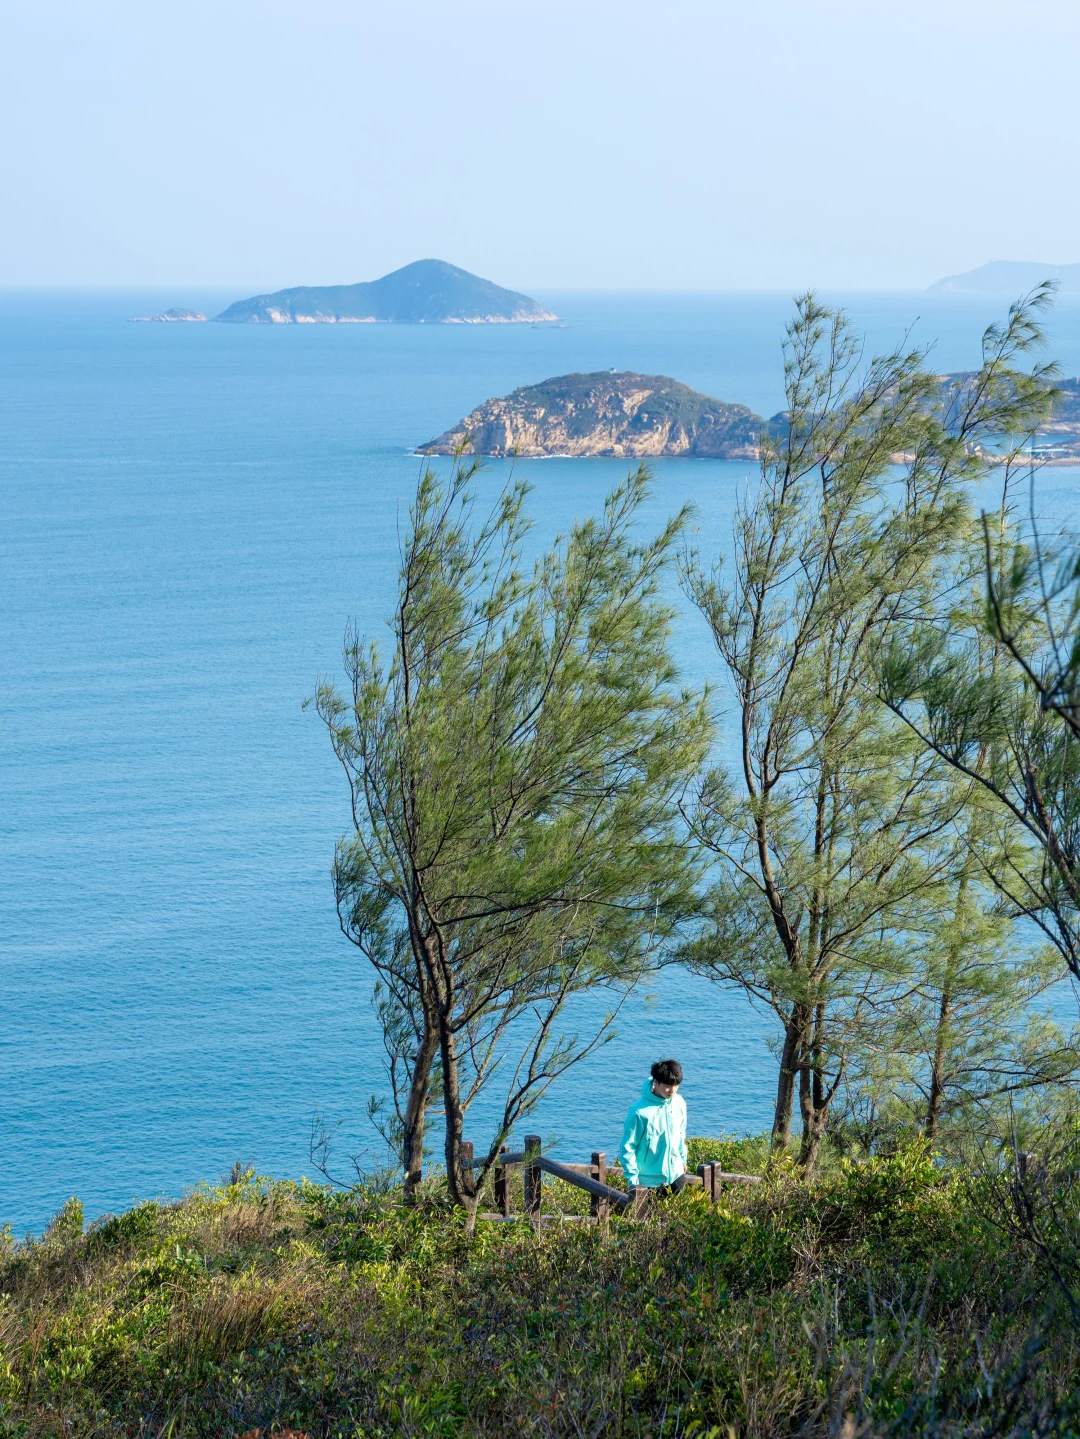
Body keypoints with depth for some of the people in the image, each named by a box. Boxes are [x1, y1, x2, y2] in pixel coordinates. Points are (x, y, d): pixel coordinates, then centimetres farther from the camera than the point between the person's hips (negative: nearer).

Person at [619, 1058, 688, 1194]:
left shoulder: (679, 1103, -4)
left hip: (676, 1173, 5)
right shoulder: (639, 1111, -21)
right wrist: (632, 1179, -16)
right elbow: (628, 1147, -15)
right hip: (650, 1179, -5)